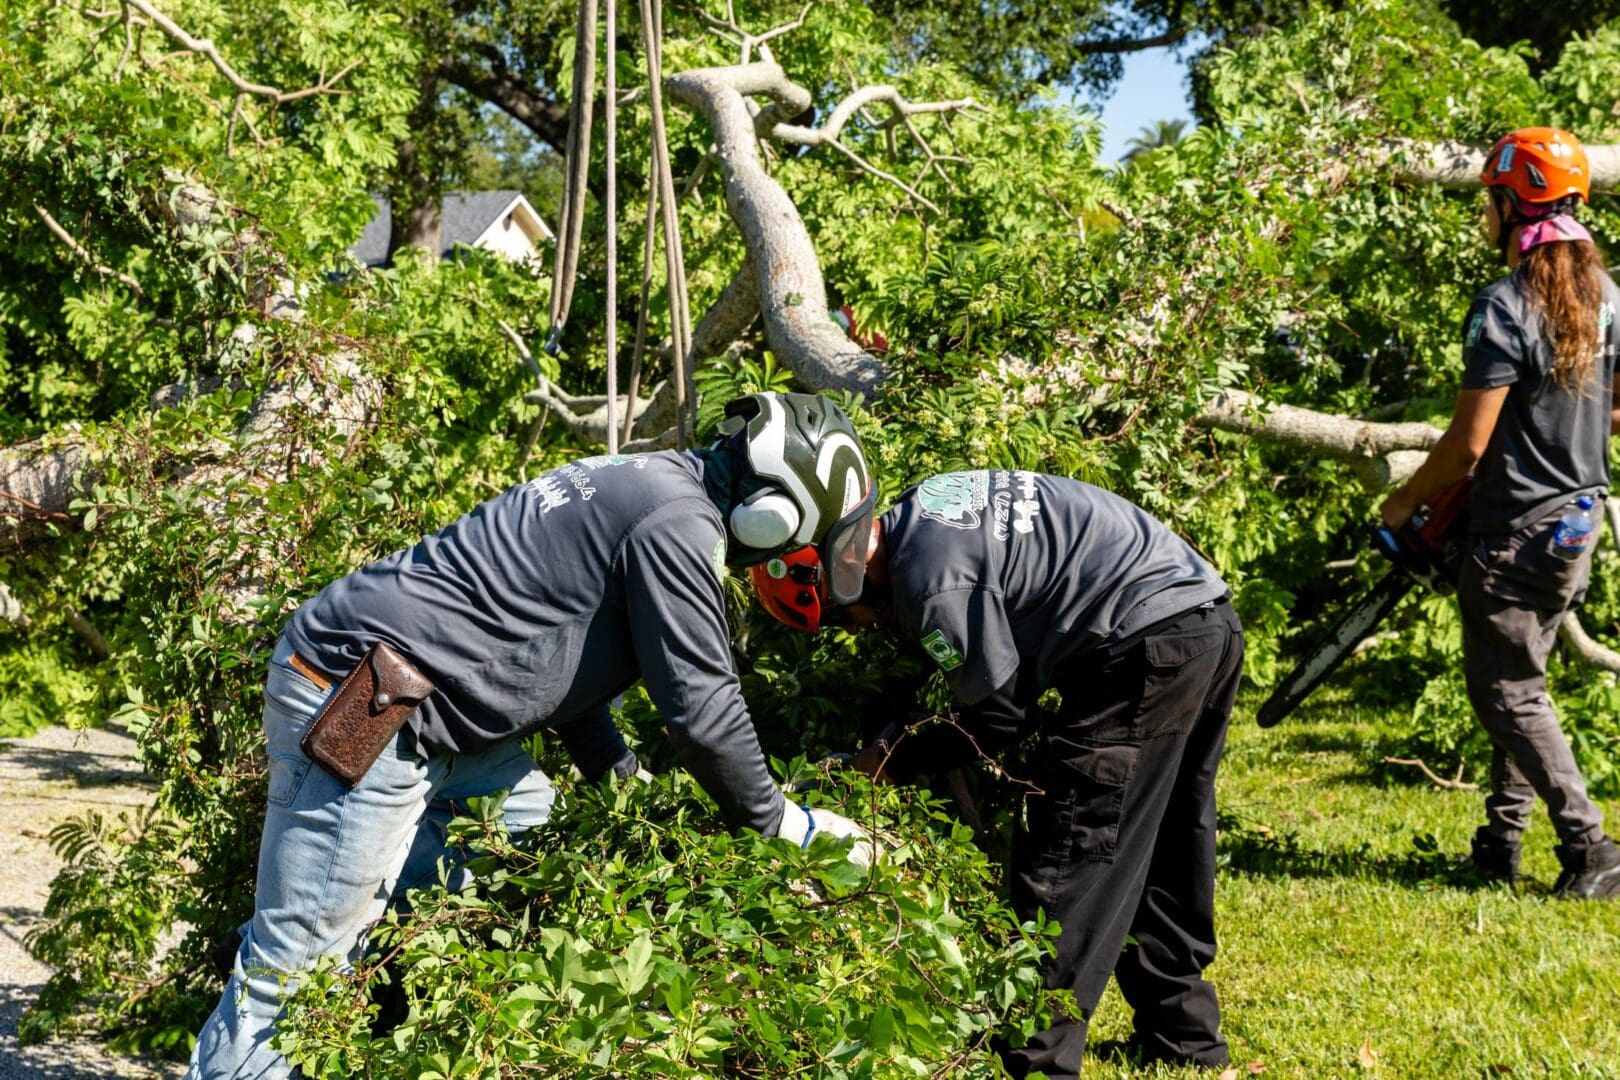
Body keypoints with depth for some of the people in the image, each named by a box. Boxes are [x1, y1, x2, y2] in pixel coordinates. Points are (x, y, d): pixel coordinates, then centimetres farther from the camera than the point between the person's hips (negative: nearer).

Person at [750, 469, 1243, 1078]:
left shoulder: (931, 580, -16)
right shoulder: (920, 508, 13)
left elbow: (1002, 714, -8)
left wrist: (898, 760, 5)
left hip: (1147, 648, -10)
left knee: (1067, 853, -5)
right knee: (1164, 851, 20)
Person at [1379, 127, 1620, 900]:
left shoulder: (1505, 308, -19)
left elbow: (1469, 443, -18)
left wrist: (1403, 504, -4)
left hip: (1513, 536, -8)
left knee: (1510, 696, 0)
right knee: (1520, 680, 17)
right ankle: (1501, 841, 21)